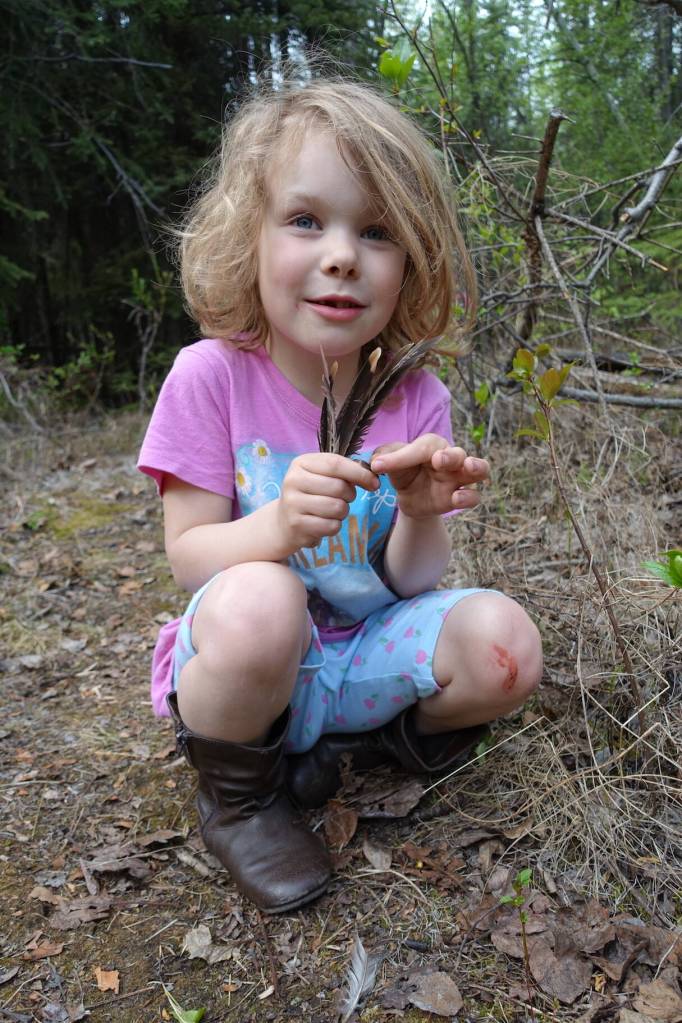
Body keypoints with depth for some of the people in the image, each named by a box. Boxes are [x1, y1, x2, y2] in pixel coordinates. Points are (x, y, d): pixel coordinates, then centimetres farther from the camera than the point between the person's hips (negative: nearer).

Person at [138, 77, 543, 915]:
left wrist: (422, 519, -28)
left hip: (364, 653, 3)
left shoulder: (415, 397, -6)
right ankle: (236, 793, -2)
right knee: (255, 602, -36)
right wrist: (278, 526, -34)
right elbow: (187, 555, -13)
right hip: (246, 658, -3)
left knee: (502, 644, -22)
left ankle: (372, 740, 11)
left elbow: (409, 583, -5)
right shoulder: (211, 375, -14)